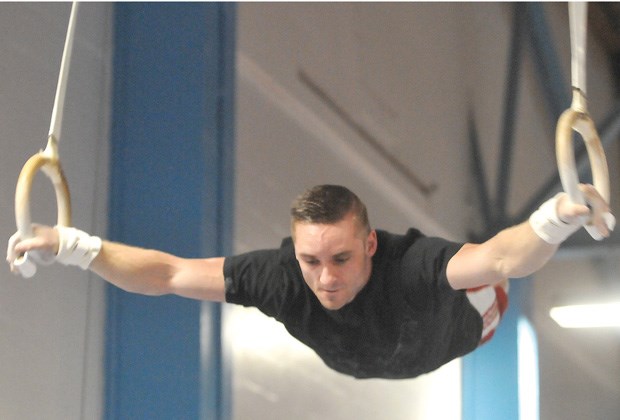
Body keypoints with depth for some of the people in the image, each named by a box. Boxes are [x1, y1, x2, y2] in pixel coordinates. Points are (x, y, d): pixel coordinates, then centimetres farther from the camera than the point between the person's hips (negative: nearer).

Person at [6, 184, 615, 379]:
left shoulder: (409, 266, -55)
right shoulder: (280, 274, -45)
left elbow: (502, 258, -73)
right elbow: (168, 273, -40)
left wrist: (557, 217, -95)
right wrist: (72, 247, -51)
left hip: (455, 325, -4)